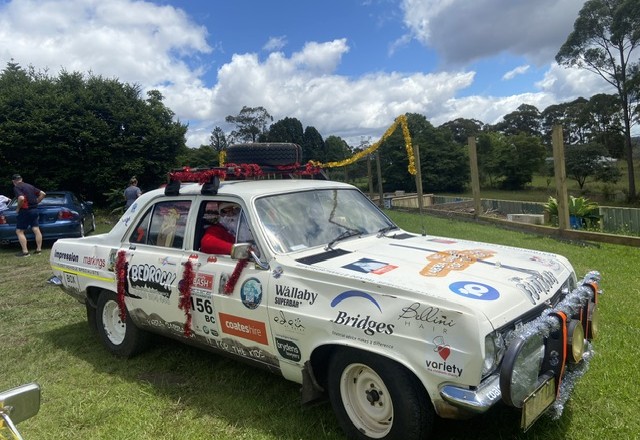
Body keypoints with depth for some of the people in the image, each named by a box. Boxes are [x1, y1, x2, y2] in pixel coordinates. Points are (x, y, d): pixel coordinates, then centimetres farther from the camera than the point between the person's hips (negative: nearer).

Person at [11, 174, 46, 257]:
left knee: (19, 231, -1)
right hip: (34, 210, 7)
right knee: (36, 230, 7)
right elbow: (43, 194, 15)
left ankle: (25, 251, -6)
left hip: (25, 211, -7)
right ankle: (39, 249, 10)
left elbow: (21, 198, -26)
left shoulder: (17, 187, -9)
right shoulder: (30, 186, 13)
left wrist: (18, 208, -11)